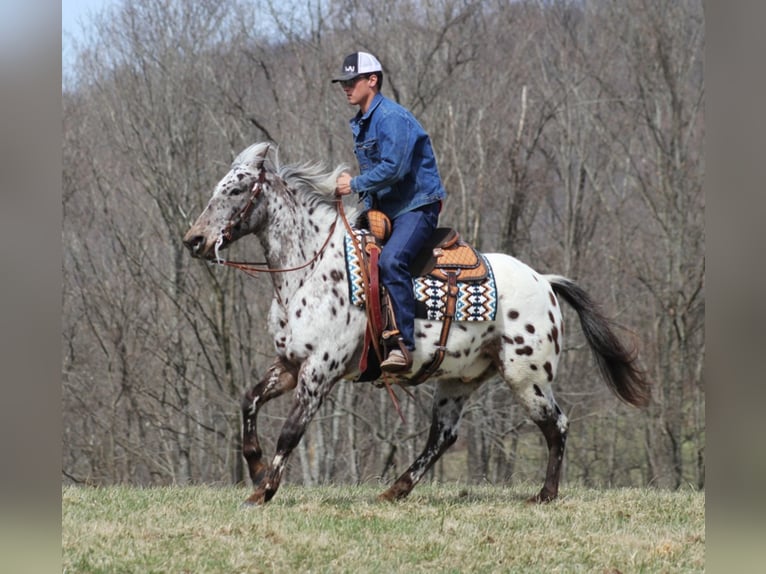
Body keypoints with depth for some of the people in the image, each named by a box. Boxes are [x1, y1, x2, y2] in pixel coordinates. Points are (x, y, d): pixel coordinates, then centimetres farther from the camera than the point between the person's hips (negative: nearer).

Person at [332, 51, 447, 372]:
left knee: (391, 259, -33)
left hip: (417, 205, -11)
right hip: (383, 210, 11)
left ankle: (403, 345, -35)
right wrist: (368, 206, 9)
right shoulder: (360, 124, 15)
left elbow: (394, 168, -25)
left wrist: (355, 185, -15)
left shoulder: (392, 118, -16)